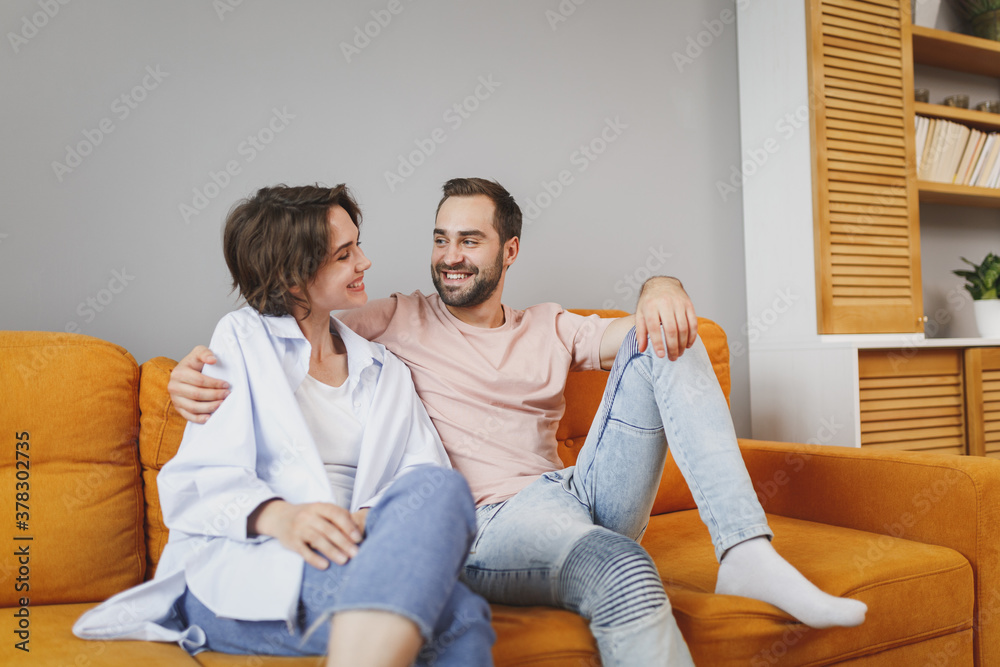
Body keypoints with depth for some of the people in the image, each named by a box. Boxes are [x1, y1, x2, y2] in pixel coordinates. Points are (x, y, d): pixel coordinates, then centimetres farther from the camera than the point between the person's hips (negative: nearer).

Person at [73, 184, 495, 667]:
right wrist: (277, 516, -21)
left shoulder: (387, 373, 24)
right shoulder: (242, 338, 13)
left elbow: (427, 477, 10)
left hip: (349, 557, 5)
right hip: (235, 569, -4)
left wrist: (376, 517, -15)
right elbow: (199, 480, 1)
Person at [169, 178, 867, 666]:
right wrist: (202, 363, -18)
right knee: (624, 572, -38)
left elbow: (636, 335, 10)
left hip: (583, 499, 5)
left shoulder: (548, 329, 20)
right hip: (489, 527, -4)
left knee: (660, 342, -11)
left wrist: (661, 288, -14)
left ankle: (746, 550, -21)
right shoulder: (401, 321, 11)